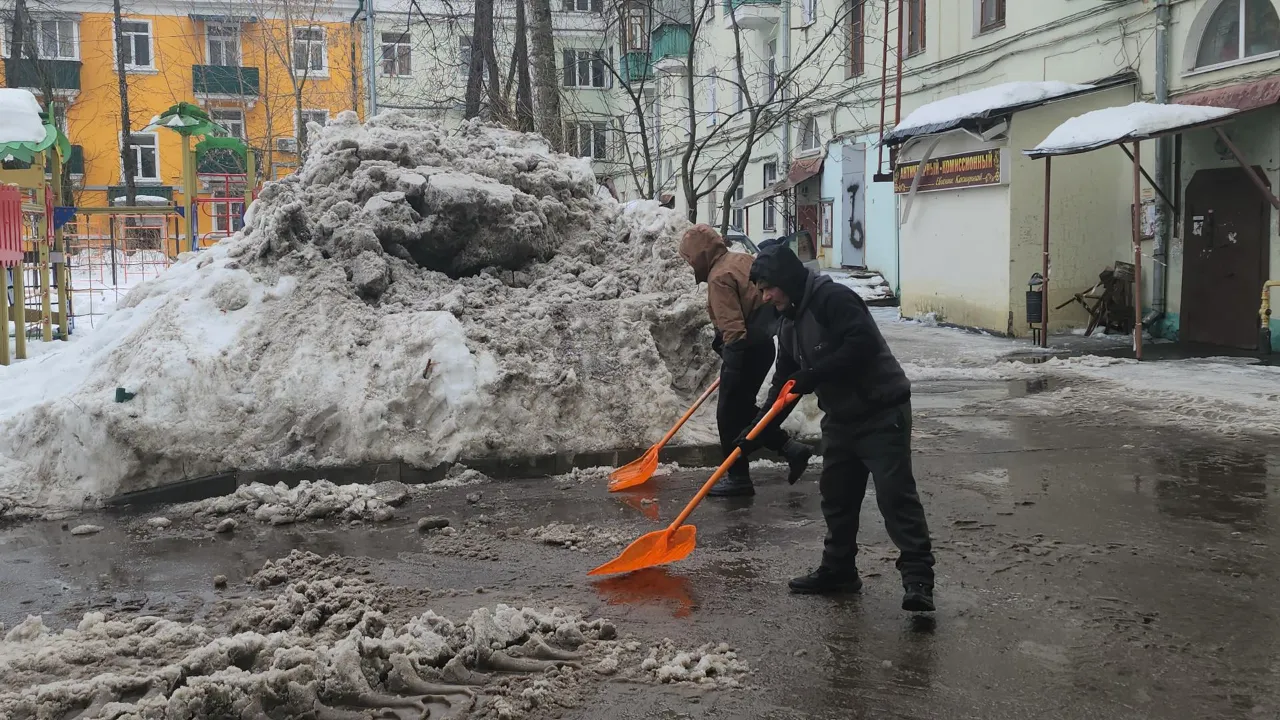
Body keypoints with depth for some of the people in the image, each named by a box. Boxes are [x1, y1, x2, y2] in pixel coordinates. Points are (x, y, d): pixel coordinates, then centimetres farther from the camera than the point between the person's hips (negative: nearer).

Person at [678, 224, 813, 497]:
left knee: (730, 413, 2)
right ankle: (790, 448, 15)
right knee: (743, 408, 19)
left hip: (747, 349, -10)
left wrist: (731, 367, -24)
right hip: (763, 343, 10)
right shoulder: (742, 260, 11)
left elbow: (733, 327, -24)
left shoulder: (719, 277, -18)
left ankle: (738, 478, 9)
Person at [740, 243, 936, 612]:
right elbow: (784, 380, 16)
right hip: (840, 418, 10)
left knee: (896, 494, -12)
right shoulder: (789, 322, 12)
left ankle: (918, 578, -10)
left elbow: (863, 344, -29)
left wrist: (812, 376, -25)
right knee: (836, 496, 14)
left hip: (881, 414, -10)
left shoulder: (833, 298, -17)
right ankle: (838, 569, 26)